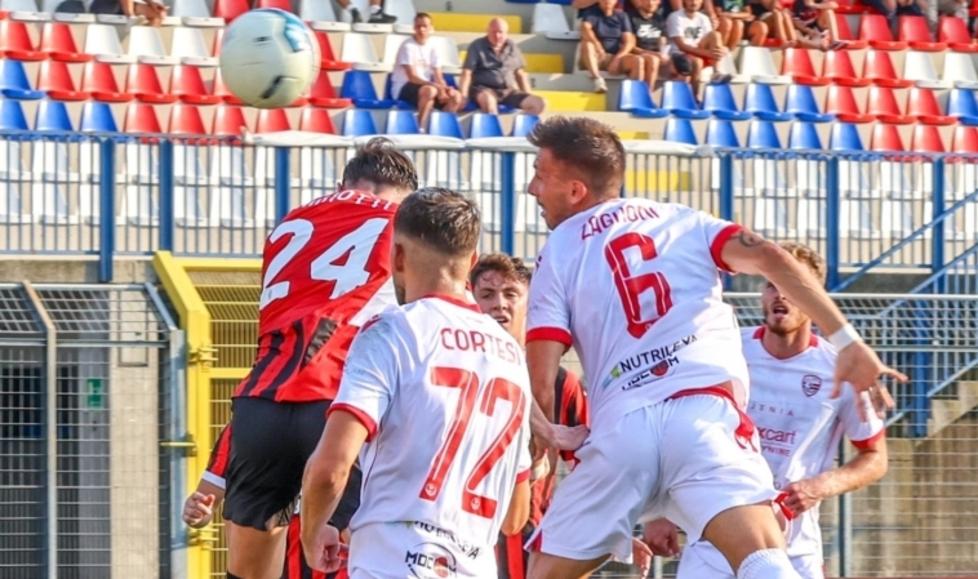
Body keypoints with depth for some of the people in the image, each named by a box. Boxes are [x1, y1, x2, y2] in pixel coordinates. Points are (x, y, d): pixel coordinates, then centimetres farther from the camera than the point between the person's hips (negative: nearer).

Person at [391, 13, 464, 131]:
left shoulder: (431, 47, 9)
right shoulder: (408, 46, -11)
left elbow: (438, 77, 7)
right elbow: (412, 77, -19)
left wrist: (443, 88, -17)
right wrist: (436, 86, -30)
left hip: (426, 85, 7)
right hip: (404, 89, -7)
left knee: (456, 96, -12)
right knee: (430, 90, -37)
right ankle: (420, 128, -32)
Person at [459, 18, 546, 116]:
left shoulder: (512, 47, 13)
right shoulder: (477, 46, 2)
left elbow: (520, 74, 21)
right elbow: (466, 73, -4)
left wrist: (528, 96, 13)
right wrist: (463, 97, -17)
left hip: (508, 91, 5)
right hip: (483, 89, -5)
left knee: (538, 103, -18)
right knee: (488, 99, -42)